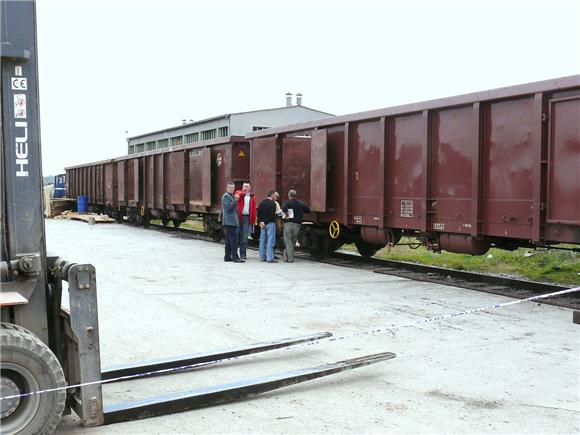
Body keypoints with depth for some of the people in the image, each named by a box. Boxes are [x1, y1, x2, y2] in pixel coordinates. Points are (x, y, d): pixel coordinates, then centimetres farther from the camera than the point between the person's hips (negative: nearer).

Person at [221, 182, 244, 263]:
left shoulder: (231, 196, 22)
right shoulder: (225, 196, -9)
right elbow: (228, 207, -21)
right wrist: (235, 200, -22)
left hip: (233, 221, 11)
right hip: (229, 221, -11)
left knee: (229, 240, 12)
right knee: (233, 239, -12)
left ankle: (227, 257, 17)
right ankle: (235, 257, -13)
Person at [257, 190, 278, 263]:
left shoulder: (262, 203, 12)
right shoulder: (273, 203, -10)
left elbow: (258, 213, 8)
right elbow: (272, 215, -17)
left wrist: (261, 222, 1)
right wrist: (265, 223, -11)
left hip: (262, 224, 7)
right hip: (270, 224, -7)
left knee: (262, 240, 11)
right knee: (270, 240, -7)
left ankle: (262, 257, 16)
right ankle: (270, 258, -10)